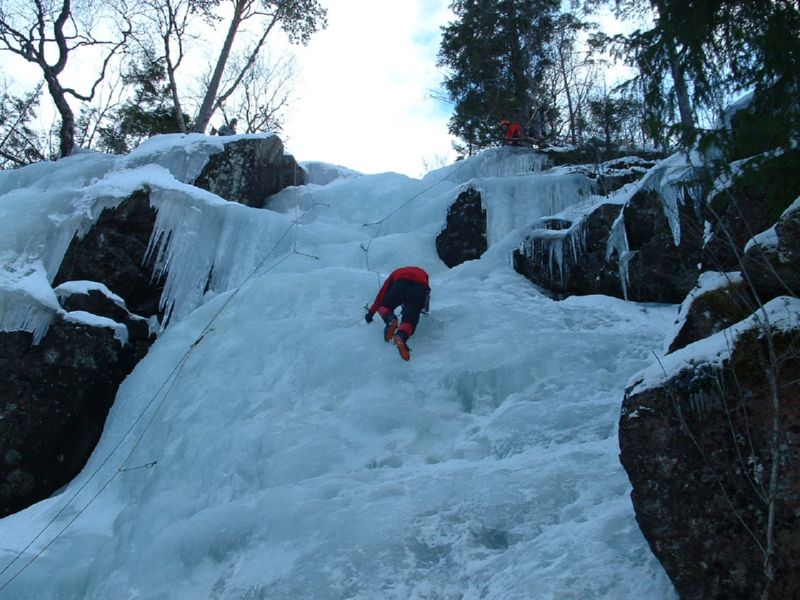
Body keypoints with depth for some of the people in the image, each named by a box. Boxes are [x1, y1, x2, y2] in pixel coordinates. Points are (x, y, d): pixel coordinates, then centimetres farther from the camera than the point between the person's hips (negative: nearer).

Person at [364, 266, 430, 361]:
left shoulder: (396, 272, 38)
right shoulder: (422, 273, 43)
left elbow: (382, 294, 37)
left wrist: (371, 312, 43)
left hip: (400, 286, 0)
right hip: (420, 289, 1)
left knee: (384, 306, 21)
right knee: (409, 320, -10)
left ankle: (390, 319, -15)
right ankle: (401, 336, -44)